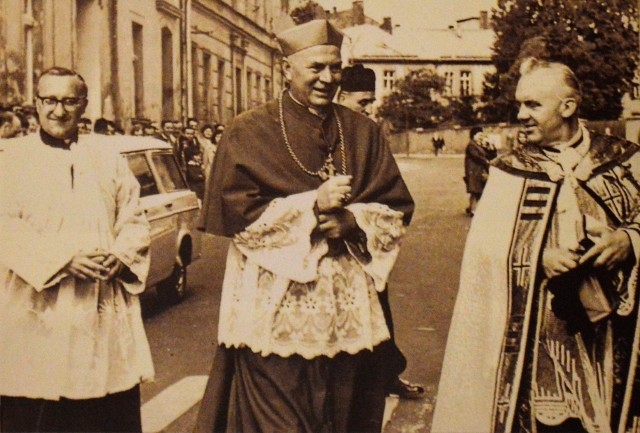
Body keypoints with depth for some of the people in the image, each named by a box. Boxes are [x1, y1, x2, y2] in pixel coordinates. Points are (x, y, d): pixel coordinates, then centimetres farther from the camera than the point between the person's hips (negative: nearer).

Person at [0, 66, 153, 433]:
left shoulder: (109, 160, 14)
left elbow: (134, 220, 11)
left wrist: (119, 257, -9)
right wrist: (64, 259, -17)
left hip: (106, 310, 3)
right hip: (38, 314, -2)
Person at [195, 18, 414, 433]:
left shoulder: (363, 132, 10)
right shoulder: (250, 132, 0)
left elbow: (398, 209, 9)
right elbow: (235, 213, -8)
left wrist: (353, 220, -12)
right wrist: (313, 205, -15)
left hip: (350, 311, 4)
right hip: (275, 311, -3)